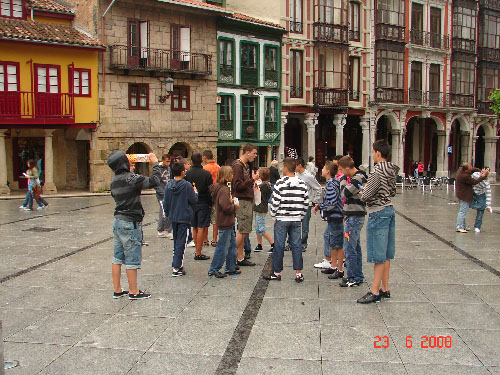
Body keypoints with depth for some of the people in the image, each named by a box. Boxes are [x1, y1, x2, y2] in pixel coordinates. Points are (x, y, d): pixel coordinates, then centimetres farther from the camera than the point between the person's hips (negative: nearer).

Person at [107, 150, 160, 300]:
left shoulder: (114, 180, 7)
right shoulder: (130, 178, -18)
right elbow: (154, 181, -18)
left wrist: (130, 171, 23)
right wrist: (155, 163, -6)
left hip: (118, 221, 9)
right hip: (130, 223, -9)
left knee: (117, 258, 13)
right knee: (132, 259, 1)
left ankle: (117, 290, 22)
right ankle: (134, 292, 10)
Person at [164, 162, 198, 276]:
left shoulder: (169, 185, 0)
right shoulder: (187, 185, -15)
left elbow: (165, 202, 7)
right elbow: (194, 201, -10)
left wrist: (167, 214, 21)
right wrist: (195, 192, 9)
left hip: (173, 217, 6)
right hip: (184, 218, -6)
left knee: (176, 241, 18)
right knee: (181, 242, -2)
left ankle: (177, 264, 27)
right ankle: (176, 267, -5)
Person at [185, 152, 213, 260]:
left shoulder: (187, 174, -1)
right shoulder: (206, 174, -10)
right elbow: (210, 190, -9)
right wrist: (210, 203, 1)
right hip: (203, 203, -4)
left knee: (195, 228, 13)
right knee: (201, 228, -2)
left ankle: (197, 251, 21)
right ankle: (198, 254, -2)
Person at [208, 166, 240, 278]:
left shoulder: (219, 188, 11)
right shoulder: (223, 190, -21)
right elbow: (226, 207, -29)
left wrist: (231, 201, 9)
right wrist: (235, 206, -11)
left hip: (228, 223, 11)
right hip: (225, 223, -11)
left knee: (232, 244, 18)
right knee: (222, 247, -2)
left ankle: (231, 268, 28)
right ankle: (213, 270, 8)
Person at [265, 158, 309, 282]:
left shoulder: (280, 183, -10)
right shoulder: (302, 184, 3)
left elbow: (275, 202, -11)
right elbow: (306, 202, 5)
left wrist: (274, 215, 2)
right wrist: (300, 216, 15)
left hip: (282, 219, -4)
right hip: (296, 220, 4)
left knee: (279, 246, 5)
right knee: (296, 245, 7)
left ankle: (277, 273, 14)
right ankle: (298, 273, 9)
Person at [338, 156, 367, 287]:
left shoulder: (357, 179, -18)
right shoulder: (356, 177, 13)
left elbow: (344, 193, -19)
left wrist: (343, 179, -7)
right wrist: (346, 215, 14)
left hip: (354, 217, -10)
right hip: (353, 216, 10)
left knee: (349, 248, -6)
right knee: (355, 247, 15)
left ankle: (354, 278, 1)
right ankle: (358, 276, 24)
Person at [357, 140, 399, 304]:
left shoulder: (377, 172, -18)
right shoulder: (391, 171, 9)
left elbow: (366, 196, -17)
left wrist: (364, 191, 4)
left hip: (378, 213, -9)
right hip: (389, 210, 9)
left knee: (379, 256, -4)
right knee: (386, 254, 13)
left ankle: (374, 292, 2)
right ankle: (385, 289, 21)